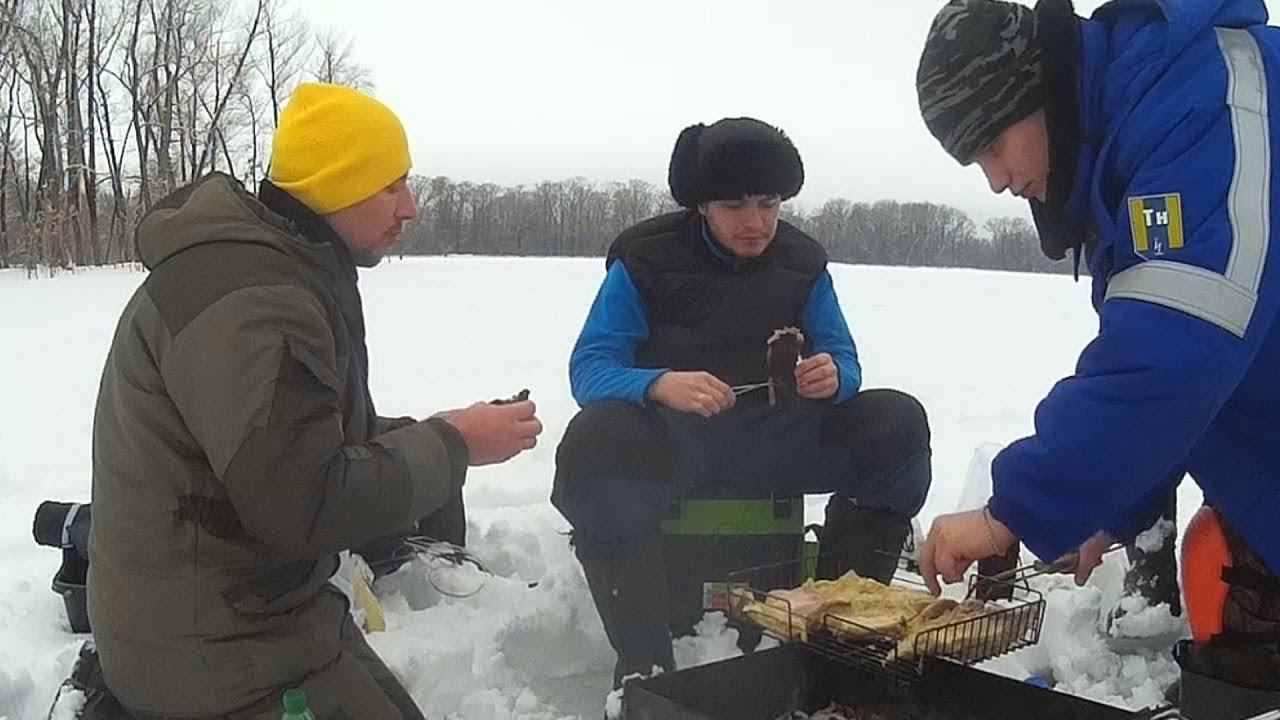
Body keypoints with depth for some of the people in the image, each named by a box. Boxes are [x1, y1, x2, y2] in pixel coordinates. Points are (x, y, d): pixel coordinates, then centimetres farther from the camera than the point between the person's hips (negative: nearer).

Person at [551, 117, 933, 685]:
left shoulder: (803, 262, 7)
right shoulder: (646, 259, -3)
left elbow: (845, 360, 8)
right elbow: (589, 367, -11)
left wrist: (833, 376, -20)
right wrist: (660, 384, -34)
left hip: (776, 435, 3)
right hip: (670, 436, -3)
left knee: (898, 421, -18)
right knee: (595, 439, -36)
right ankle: (643, 663, -30)